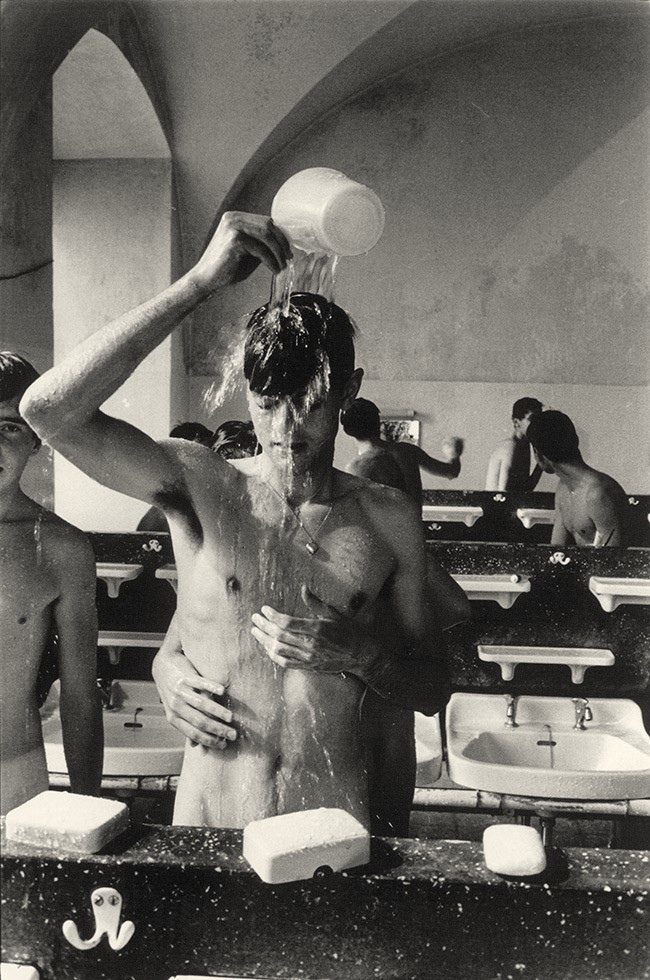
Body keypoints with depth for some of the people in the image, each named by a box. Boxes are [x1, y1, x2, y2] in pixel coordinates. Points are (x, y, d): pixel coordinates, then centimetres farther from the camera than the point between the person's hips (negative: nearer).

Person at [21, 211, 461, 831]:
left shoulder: (389, 521, -4)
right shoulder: (201, 486, -9)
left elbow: (431, 692, 5)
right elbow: (49, 409, -25)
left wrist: (357, 654, -17)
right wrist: (202, 280, -26)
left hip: (335, 821, 1)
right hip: (206, 824, -1)